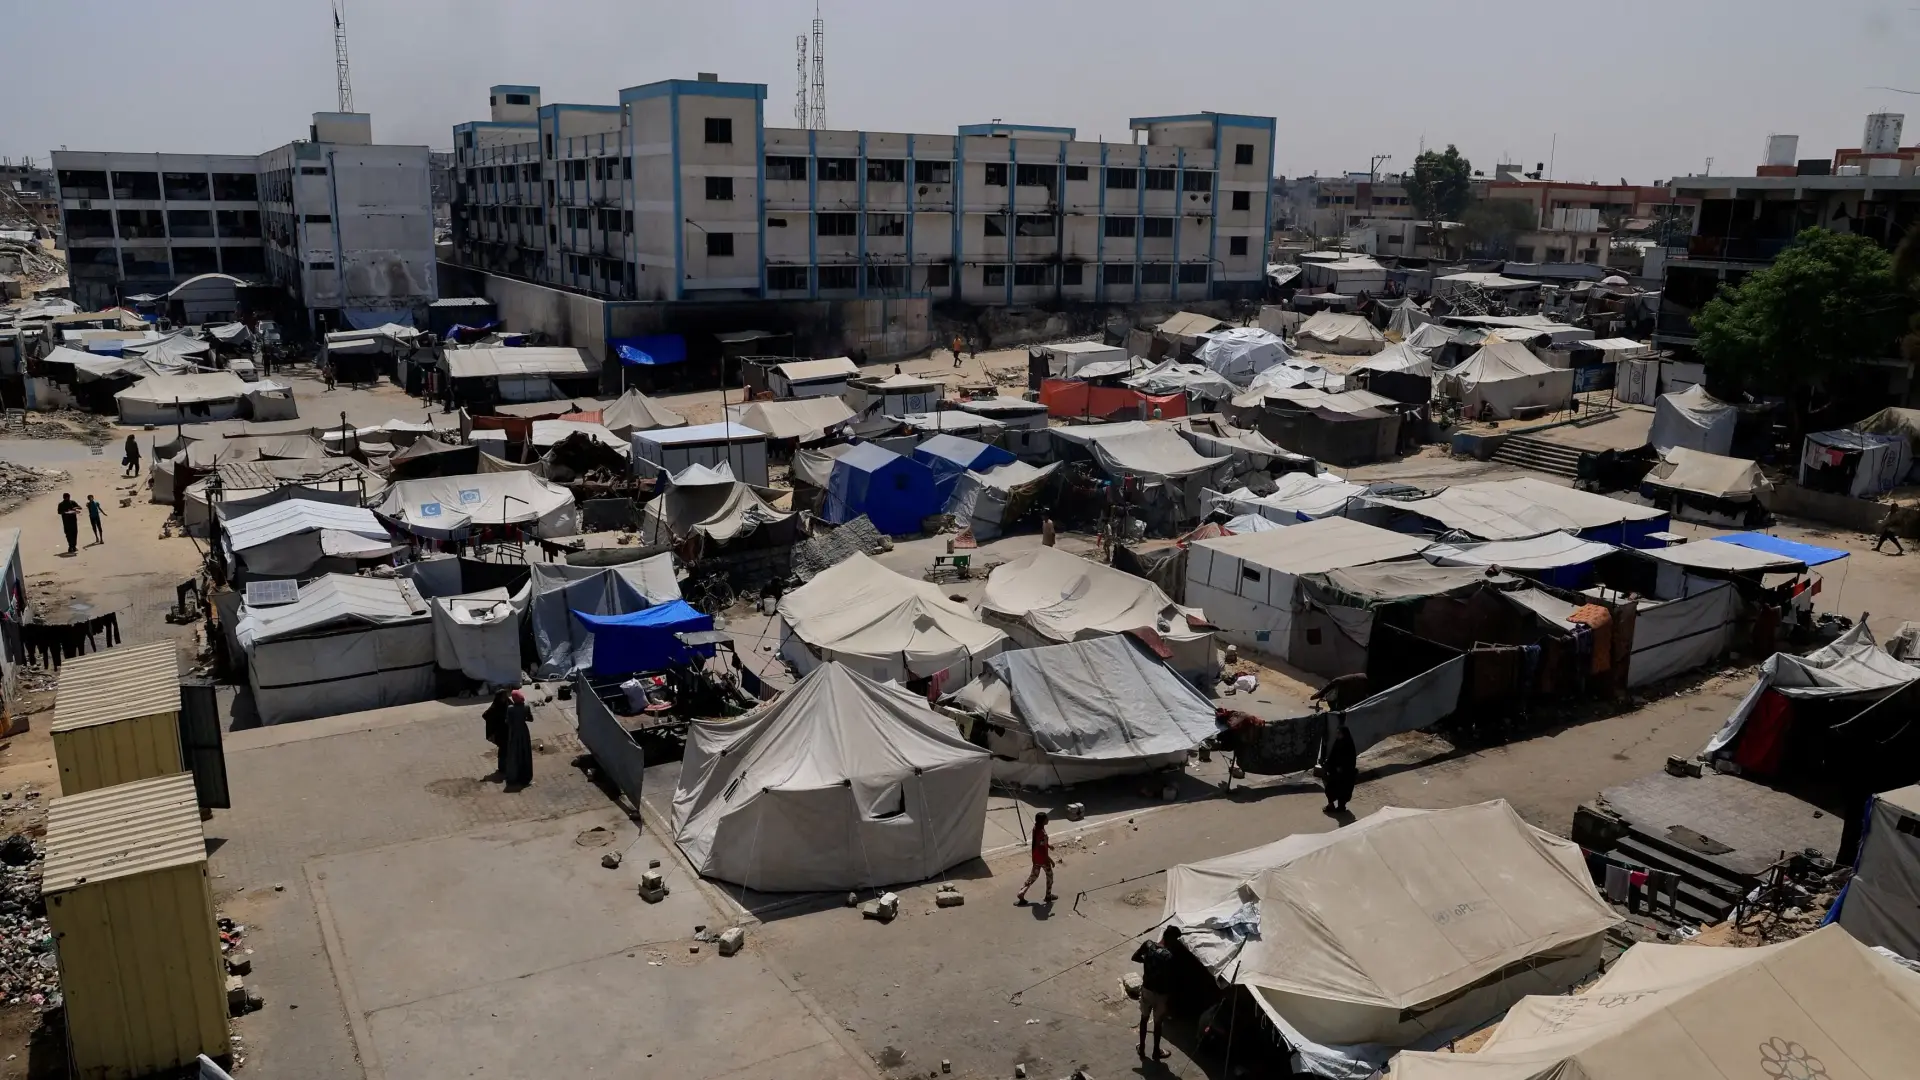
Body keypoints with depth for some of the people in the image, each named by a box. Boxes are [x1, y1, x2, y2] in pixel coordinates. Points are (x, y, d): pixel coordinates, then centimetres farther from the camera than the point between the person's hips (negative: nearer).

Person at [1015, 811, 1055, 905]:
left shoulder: (1036, 828, -4)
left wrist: (1048, 845, 23)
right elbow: (1042, 850, -27)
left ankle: (1021, 894, 17)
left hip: (1036, 858, 8)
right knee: (1049, 875, 15)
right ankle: (1048, 896, 30)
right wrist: (1050, 860, -17)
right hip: (1042, 858, -8)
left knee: (1034, 875, 20)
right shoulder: (1042, 833, -31)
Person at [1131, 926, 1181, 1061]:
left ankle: (1142, 1048, 40)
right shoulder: (1168, 956, -30)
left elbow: (1135, 957, 1)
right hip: (1160, 993, -4)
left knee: (1144, 1018, 25)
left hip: (1146, 988, 5)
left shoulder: (1148, 944, -14)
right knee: (1158, 1023, 18)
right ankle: (1156, 1052, 37)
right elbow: (1168, 980, -23)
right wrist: (1170, 996, -6)